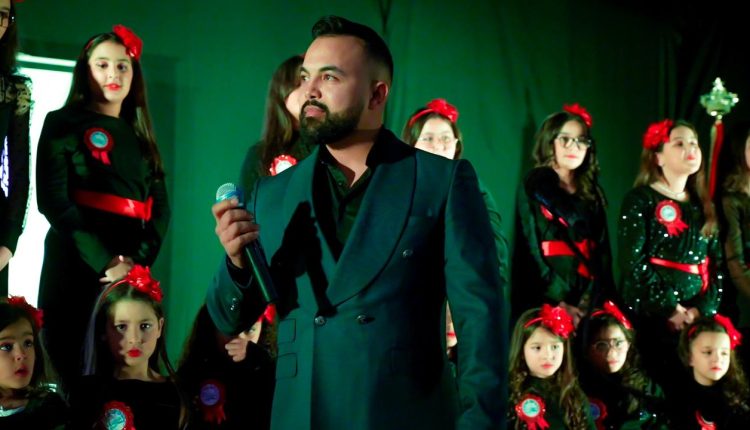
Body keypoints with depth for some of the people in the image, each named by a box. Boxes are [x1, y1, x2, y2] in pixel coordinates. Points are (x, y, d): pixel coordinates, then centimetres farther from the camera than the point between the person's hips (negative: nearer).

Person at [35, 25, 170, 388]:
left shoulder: (139, 135, 17)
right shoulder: (63, 124, 4)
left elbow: (161, 206, 9)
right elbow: (53, 200, -8)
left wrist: (137, 259, -11)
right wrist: (104, 261, -17)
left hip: (132, 271, 4)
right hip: (74, 266, -4)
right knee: (71, 370, -4)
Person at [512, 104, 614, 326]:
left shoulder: (593, 195, 16)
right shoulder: (533, 189, 4)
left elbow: (602, 254, 10)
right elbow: (530, 251, -5)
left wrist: (591, 300, -7)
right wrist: (560, 303, -14)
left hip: (589, 304, 4)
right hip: (545, 304, -4)